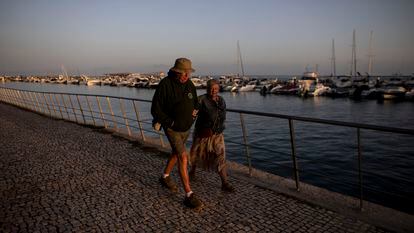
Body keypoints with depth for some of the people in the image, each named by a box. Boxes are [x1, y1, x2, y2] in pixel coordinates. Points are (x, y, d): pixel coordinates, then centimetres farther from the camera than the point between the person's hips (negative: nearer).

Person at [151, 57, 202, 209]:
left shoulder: (189, 84, -3)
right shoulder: (165, 84, -21)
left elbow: (195, 102, 13)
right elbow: (155, 109, -18)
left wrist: (194, 112, -6)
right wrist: (170, 122, -19)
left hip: (186, 128, 7)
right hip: (172, 128, -7)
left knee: (176, 153, 22)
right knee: (183, 158, -14)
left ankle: (165, 177, 46)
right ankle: (189, 195, -8)